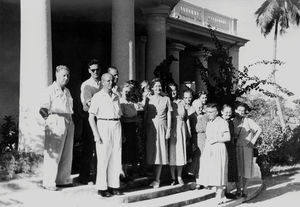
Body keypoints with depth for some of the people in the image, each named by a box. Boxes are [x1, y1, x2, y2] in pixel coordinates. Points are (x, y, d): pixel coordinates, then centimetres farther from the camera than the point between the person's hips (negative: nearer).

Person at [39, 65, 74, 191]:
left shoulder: (67, 91, 20)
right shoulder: (51, 90, -2)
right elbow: (43, 108, -10)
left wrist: (70, 120, 13)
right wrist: (45, 114, -26)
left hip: (68, 122, 8)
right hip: (56, 121, -8)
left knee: (67, 154, 9)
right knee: (53, 154, -7)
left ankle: (63, 180, 18)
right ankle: (49, 183, -3)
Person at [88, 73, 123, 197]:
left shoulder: (116, 97, 16)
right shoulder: (97, 97, 0)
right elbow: (91, 117, -4)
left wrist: (122, 133, 14)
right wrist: (96, 134, -13)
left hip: (116, 126, 5)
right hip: (103, 126, -5)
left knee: (116, 158, 6)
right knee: (103, 158, -3)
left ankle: (114, 186, 14)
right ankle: (102, 188, 5)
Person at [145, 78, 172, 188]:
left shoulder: (166, 99, 7)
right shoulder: (148, 99, 8)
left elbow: (169, 115, 6)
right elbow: (145, 114, 8)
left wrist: (168, 129, -1)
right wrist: (145, 128, 1)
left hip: (161, 127, -1)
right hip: (151, 127, 1)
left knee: (160, 151, -3)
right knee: (151, 150, -1)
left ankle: (157, 179, -1)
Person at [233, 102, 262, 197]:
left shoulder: (248, 121, -4)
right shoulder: (233, 121, 5)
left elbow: (259, 129, -6)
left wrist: (253, 141, -8)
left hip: (247, 147, -2)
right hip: (236, 147, 2)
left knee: (246, 168, 1)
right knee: (237, 168, 3)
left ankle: (244, 190, 10)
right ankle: (238, 189, 11)